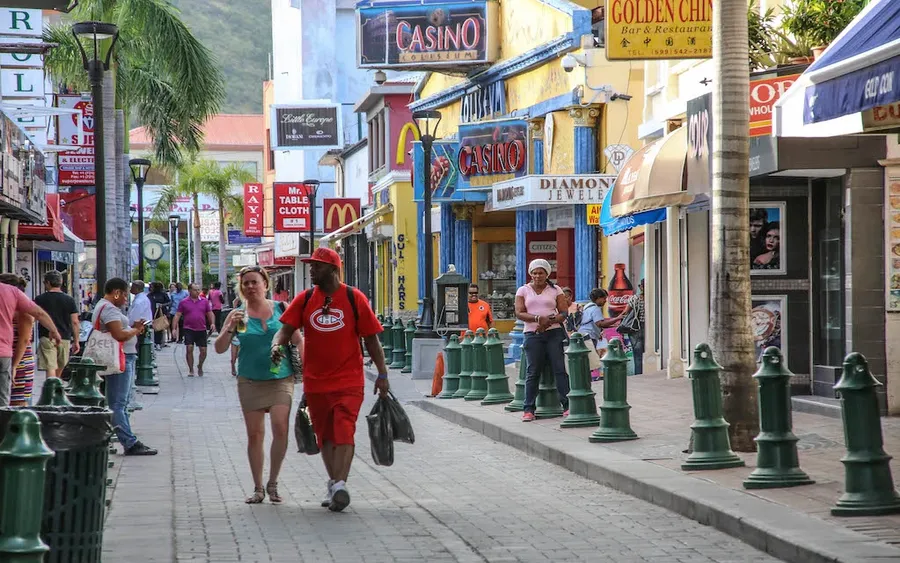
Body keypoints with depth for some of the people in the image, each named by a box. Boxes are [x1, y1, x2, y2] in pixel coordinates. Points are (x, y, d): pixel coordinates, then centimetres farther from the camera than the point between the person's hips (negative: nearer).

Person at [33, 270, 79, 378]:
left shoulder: (40, 299, -1)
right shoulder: (69, 300, 5)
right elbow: (75, 322, 4)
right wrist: (76, 341, 9)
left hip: (46, 338, -3)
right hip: (65, 339, 3)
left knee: (50, 369, -9)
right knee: (60, 368, 17)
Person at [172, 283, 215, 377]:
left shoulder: (204, 302, 7)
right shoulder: (184, 303, 2)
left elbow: (210, 314, 12)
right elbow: (177, 315, 1)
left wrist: (212, 323, -5)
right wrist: (175, 328, -7)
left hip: (201, 330, 2)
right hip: (189, 329, -2)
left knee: (203, 351, 2)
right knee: (189, 348, -10)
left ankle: (200, 366, 28)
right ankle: (191, 370, 3)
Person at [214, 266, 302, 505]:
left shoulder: (281, 309, 2)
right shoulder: (238, 315, 2)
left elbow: (298, 341, 6)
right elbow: (219, 348, -2)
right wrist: (231, 328, -19)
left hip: (281, 379, -1)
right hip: (250, 381, 1)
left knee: (280, 428, -16)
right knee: (254, 435, 4)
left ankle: (273, 483, -1)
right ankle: (258, 488, 15)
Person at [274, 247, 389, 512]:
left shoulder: (354, 298, -1)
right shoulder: (304, 300, 6)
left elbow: (371, 339, 2)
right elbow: (285, 329, 2)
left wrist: (382, 374, 0)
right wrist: (277, 344, -22)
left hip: (348, 381, -4)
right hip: (315, 381, 4)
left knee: (343, 432, -15)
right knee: (325, 435, 11)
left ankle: (339, 484, -22)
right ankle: (334, 483, 22)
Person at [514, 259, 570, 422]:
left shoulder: (555, 290, 9)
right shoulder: (523, 291, 9)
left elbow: (564, 313, 3)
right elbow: (519, 313, -2)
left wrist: (549, 321, -15)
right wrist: (539, 319, -17)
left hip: (554, 333, 0)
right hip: (532, 335, 0)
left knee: (560, 369, -5)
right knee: (533, 372, 0)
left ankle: (567, 406, -5)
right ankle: (529, 409, 2)